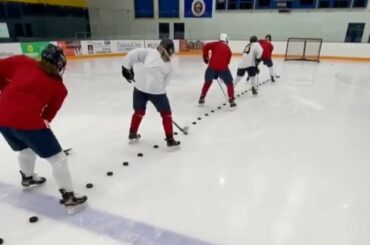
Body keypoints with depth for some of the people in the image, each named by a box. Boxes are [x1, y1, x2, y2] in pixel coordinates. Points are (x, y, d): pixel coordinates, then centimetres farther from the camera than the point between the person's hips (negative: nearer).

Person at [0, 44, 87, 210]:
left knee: (26, 149, 34)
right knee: (57, 158, 6)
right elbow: (49, 112, 8)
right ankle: (68, 196, 10)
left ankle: (28, 178, 58)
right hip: (28, 120, -6)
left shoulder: (22, 62, 11)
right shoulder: (59, 88, 7)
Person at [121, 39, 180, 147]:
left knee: (139, 111, 23)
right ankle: (170, 140, 16)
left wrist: (126, 67, 8)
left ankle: (132, 134, 37)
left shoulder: (150, 52, 13)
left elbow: (133, 54, 2)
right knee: (166, 113, 14)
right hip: (156, 89, -2)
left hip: (140, 86, 3)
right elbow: (165, 82, 10)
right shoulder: (170, 66, 14)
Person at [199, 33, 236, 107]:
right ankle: (231, 100, 8)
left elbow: (206, 47, -1)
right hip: (223, 67, -1)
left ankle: (202, 98, 25)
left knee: (208, 82, 21)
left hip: (212, 65, 1)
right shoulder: (228, 49, 20)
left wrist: (205, 57, 14)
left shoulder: (215, 44, 15)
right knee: (229, 83, 14)